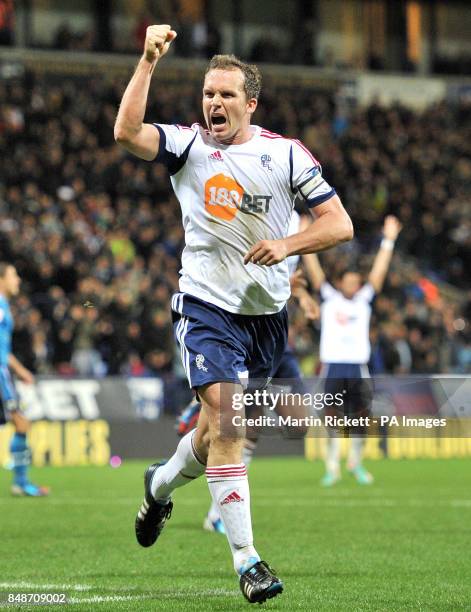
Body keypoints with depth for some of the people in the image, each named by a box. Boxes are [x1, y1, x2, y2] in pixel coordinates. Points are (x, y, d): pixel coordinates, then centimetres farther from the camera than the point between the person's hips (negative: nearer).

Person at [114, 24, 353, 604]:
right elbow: (126, 132, -23)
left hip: (267, 312, 3)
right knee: (225, 423, -18)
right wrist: (148, 61, -28)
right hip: (207, 306, -3)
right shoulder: (187, 144, -3)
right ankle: (246, 560, -18)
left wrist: (286, 244, -18)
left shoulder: (286, 154, -1)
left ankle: (161, 485, 45)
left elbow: (339, 223, -2)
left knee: (218, 432, 13)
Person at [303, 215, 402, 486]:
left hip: (358, 367, 1)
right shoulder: (330, 298, 11)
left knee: (361, 418, 1)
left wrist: (388, 241, 8)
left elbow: (378, 272, 11)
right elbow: (315, 271, 10)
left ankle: (356, 463, 17)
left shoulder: (364, 300, 13)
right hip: (333, 365, -1)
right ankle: (332, 467, 3)